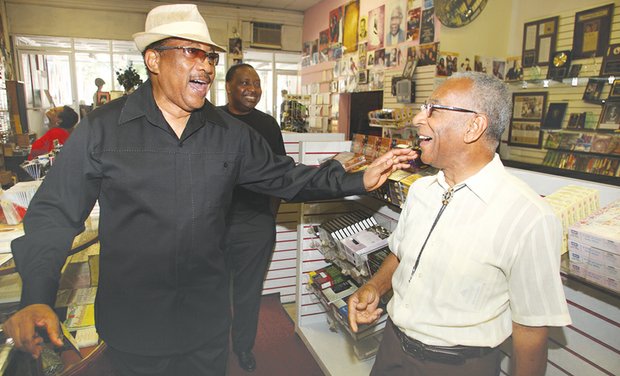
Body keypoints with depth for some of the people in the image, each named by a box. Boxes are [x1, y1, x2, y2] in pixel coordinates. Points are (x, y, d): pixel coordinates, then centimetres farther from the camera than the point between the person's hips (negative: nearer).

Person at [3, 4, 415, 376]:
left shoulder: (231, 133, -2)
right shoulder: (101, 129, -10)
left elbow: (284, 176, 2)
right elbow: (55, 214, -6)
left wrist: (357, 180, -7)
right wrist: (36, 298, -18)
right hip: (132, 325, -1)